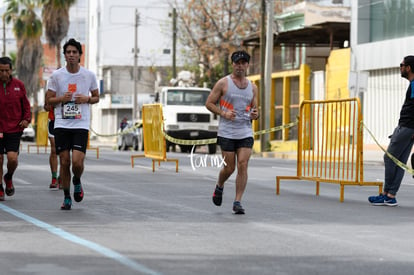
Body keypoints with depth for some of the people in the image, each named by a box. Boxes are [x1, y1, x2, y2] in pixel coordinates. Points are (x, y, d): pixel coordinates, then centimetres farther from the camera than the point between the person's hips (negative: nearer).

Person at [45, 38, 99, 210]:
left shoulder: (89, 75, 2)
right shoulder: (56, 75, 1)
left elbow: (96, 97, 13)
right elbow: (48, 100, 6)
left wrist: (86, 99, -8)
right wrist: (62, 98, -13)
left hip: (81, 125, 0)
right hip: (61, 124, 1)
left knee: (77, 162, -14)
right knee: (64, 162, 0)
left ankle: (77, 182, 20)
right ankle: (66, 198, 14)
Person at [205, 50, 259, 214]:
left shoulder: (252, 87, 12)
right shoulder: (223, 83, 0)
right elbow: (209, 103, 1)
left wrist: (255, 115, -5)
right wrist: (223, 113, -14)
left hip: (246, 133, 3)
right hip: (227, 132, -3)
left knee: (243, 165, -10)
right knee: (229, 168, 0)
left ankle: (237, 202, -6)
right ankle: (219, 187, 33)